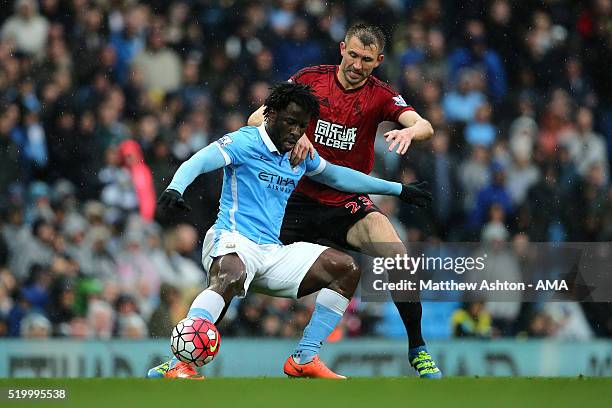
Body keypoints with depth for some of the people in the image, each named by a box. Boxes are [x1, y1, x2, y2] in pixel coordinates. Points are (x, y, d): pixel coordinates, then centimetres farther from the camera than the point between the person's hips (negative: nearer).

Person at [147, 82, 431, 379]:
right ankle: (177, 366, -52)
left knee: (347, 269, -2)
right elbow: (196, 163, -17)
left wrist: (399, 190, 38)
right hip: (233, 242, -8)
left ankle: (304, 360, -2)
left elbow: (337, 176, 34)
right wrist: (174, 189, -40)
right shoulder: (245, 142, -4)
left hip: (273, 252, 8)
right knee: (231, 277, -42)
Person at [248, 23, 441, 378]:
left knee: (397, 258, -23)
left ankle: (418, 349, -6)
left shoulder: (380, 95, -4)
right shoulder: (309, 79, -4)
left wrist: (410, 131, -45)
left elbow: (424, 126, -20)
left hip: (348, 203, 0)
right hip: (298, 199, 0)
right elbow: (257, 119, -5)